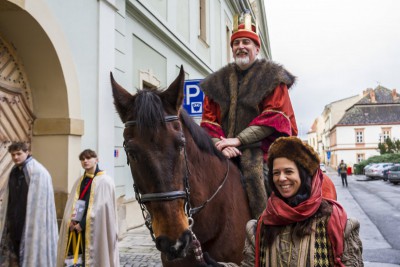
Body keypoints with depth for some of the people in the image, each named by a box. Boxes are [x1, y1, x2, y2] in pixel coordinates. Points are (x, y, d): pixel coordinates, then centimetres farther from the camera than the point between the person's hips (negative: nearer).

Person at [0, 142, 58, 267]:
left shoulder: (38, 172, -14)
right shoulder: (14, 172, 9)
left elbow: (40, 202, -16)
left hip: (30, 222, -7)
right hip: (14, 222, 7)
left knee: (31, 251, 0)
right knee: (15, 256, 14)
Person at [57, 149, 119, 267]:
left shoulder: (104, 181, -7)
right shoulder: (80, 181, 14)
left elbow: (100, 207, -13)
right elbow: (71, 204, 12)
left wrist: (82, 223, -13)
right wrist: (72, 220, -6)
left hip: (95, 229, -6)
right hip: (78, 227, 6)